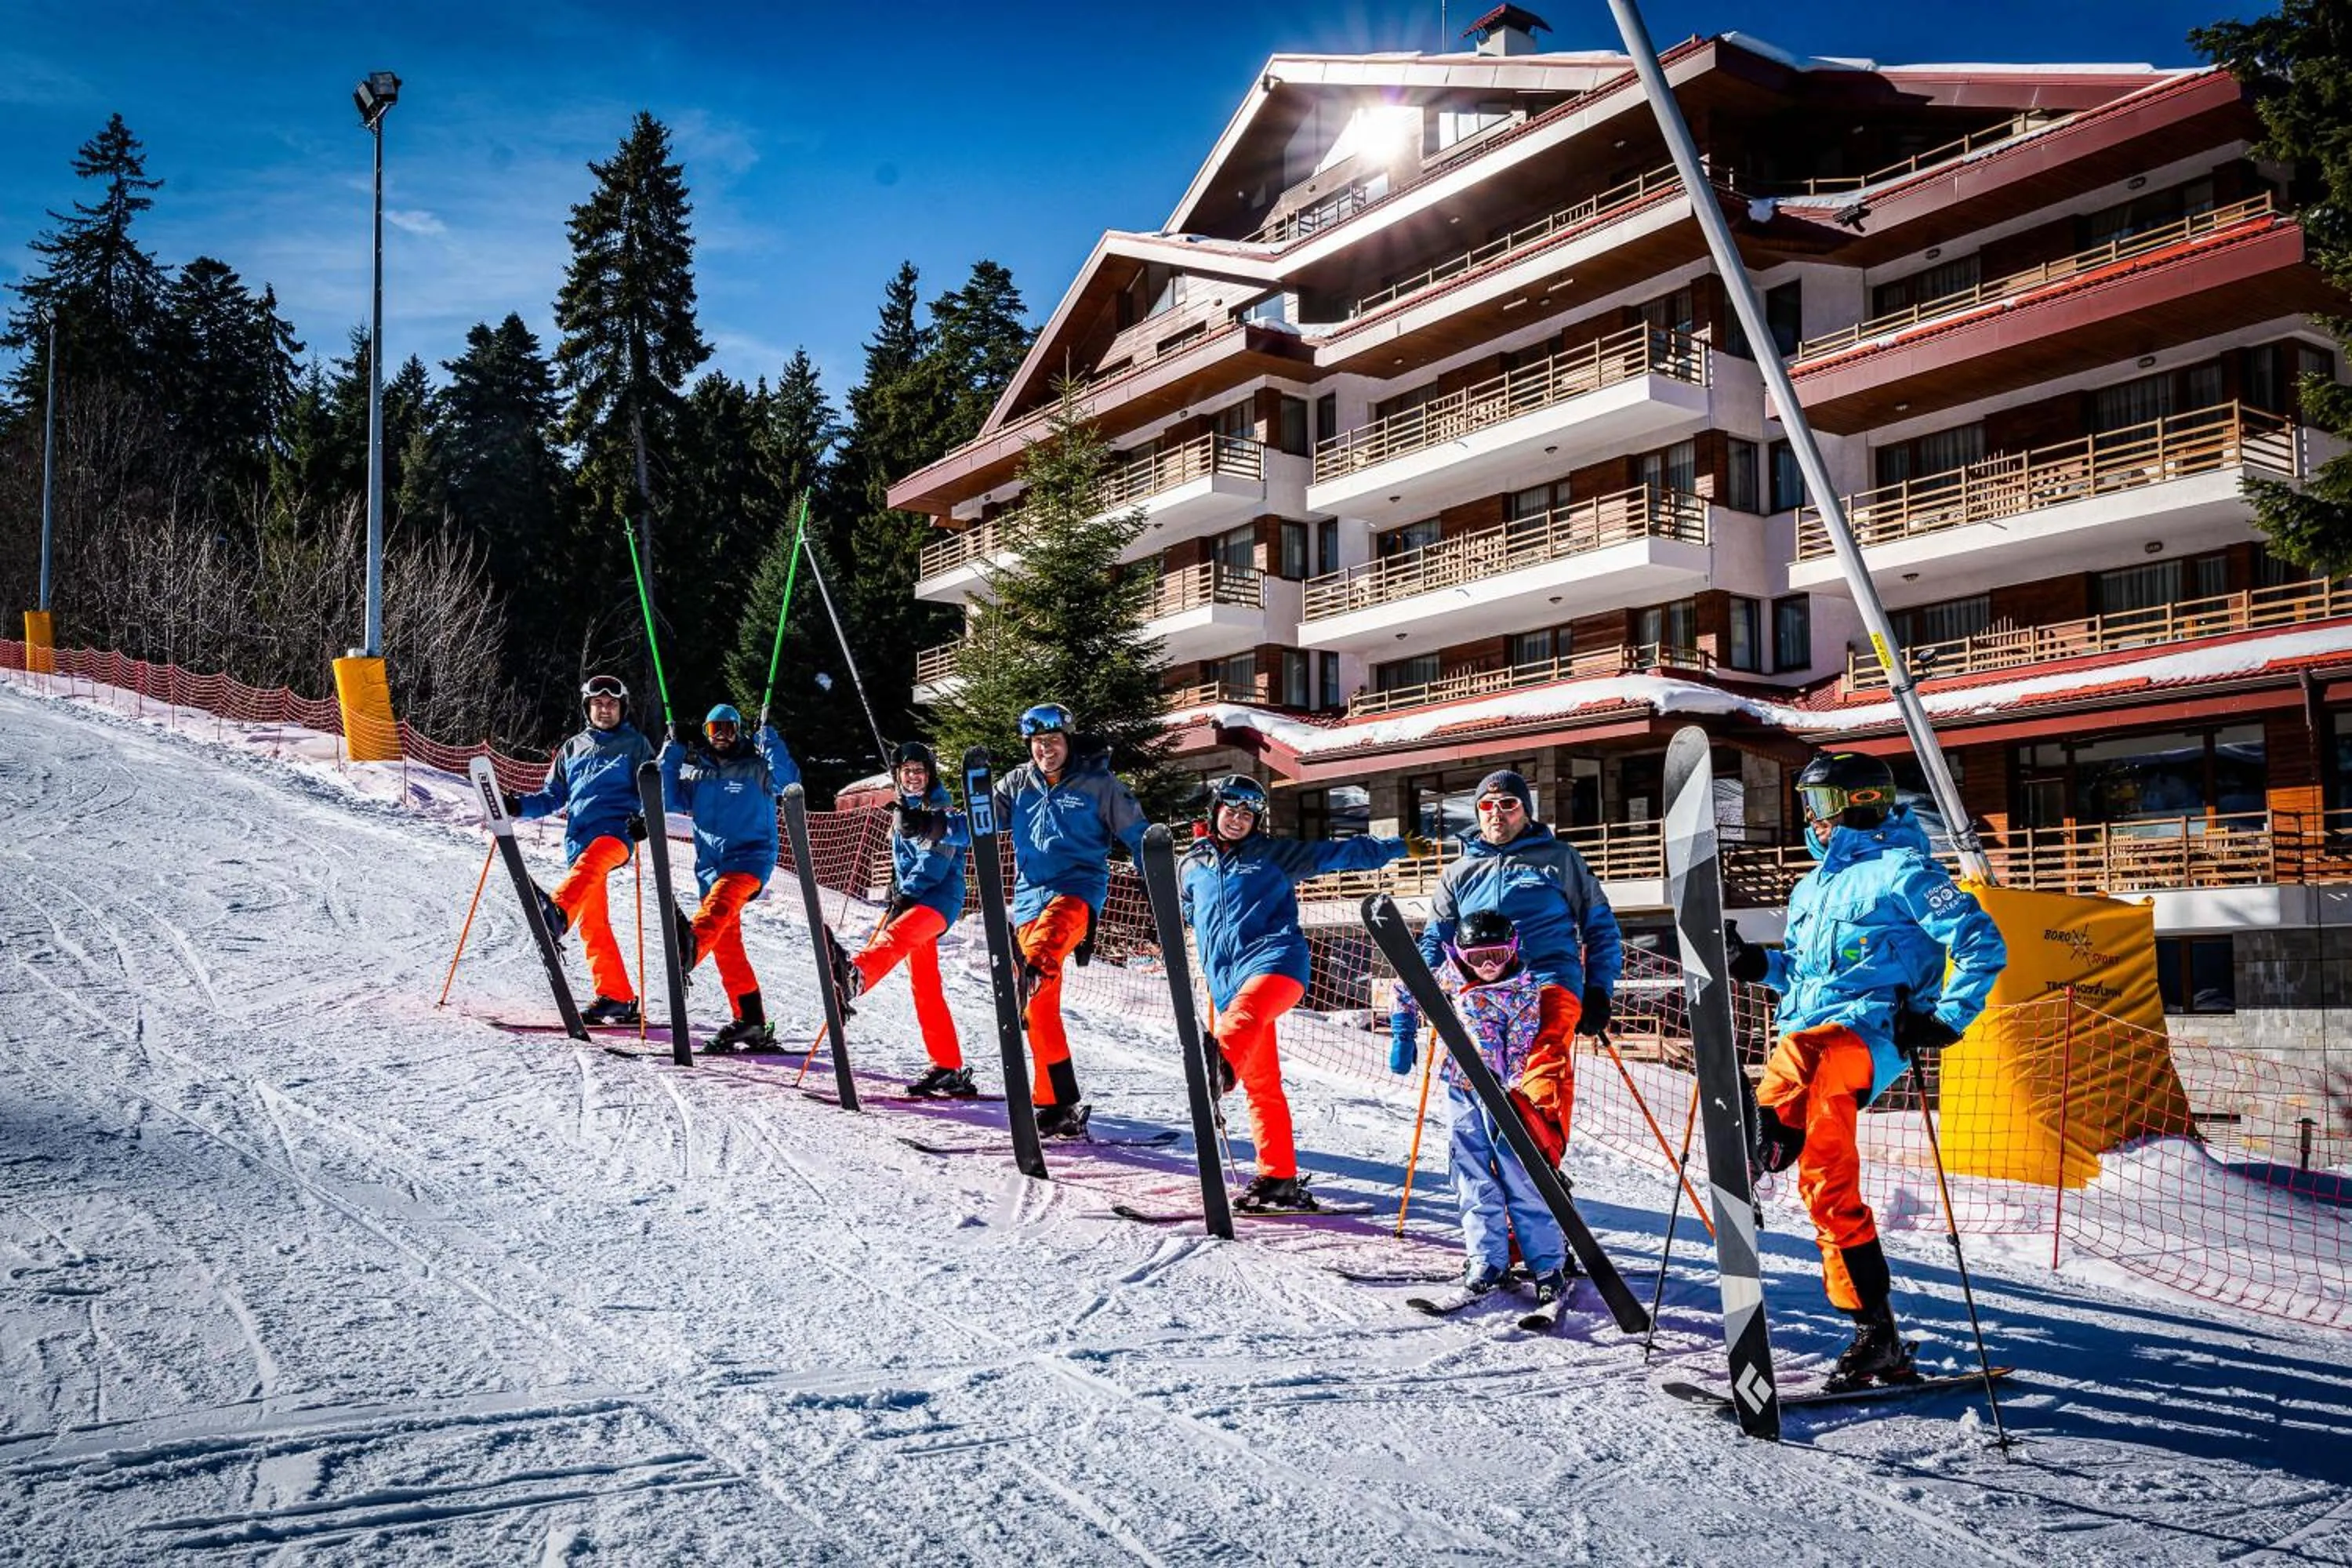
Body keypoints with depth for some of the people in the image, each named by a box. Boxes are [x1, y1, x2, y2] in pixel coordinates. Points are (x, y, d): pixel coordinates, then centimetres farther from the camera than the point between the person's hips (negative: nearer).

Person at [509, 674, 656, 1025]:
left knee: (590, 862, -39)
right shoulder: (573, 749, 25)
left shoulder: (635, 745, 14)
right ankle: (616, 997, 0)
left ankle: (557, 911, -67)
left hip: (615, 831, -5)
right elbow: (552, 797, 25)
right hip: (578, 840, 5)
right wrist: (518, 806, 6)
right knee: (592, 924, -2)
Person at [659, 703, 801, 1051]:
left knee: (721, 899, -34)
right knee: (727, 945, -1)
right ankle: (750, 1021, 1)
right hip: (711, 863, 4)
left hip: (751, 856, -4)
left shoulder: (757, 766, 4)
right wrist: (672, 755, 5)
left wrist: (771, 744, -18)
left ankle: (691, 944, -63)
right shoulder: (697, 772, 15)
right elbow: (669, 802, 11)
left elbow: (789, 782, -9)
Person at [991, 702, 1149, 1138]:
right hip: (1031, 894, 4)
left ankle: (1032, 974, -70)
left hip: (1078, 889, -3)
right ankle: (1057, 1102, 6)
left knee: (1051, 928, -39)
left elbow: (1137, 836, 6)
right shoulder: (1018, 784, 13)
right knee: (1040, 1007, 0)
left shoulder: (1097, 783, 3)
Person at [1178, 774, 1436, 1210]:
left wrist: (1399, 846, 7)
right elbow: (1190, 914, 41)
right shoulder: (1191, 867, 22)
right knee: (1261, 1084, 1)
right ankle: (1279, 1178, 3)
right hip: (1225, 982, 3)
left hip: (1274, 961, -3)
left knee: (1245, 1013, -38)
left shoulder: (1275, 855, 13)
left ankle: (1219, 1064, -66)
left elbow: (1342, 852, 13)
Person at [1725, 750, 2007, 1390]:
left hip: (1867, 1033, -6)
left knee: (1805, 1049, -41)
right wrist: (1759, 966, 13)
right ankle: (1877, 1335, 4)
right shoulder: (1811, 889, 25)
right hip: (1808, 1036, 6)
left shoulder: (1901, 870, 1)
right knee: (1827, 1184, -1)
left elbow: (1984, 945, -4)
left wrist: (1946, 1018, -13)